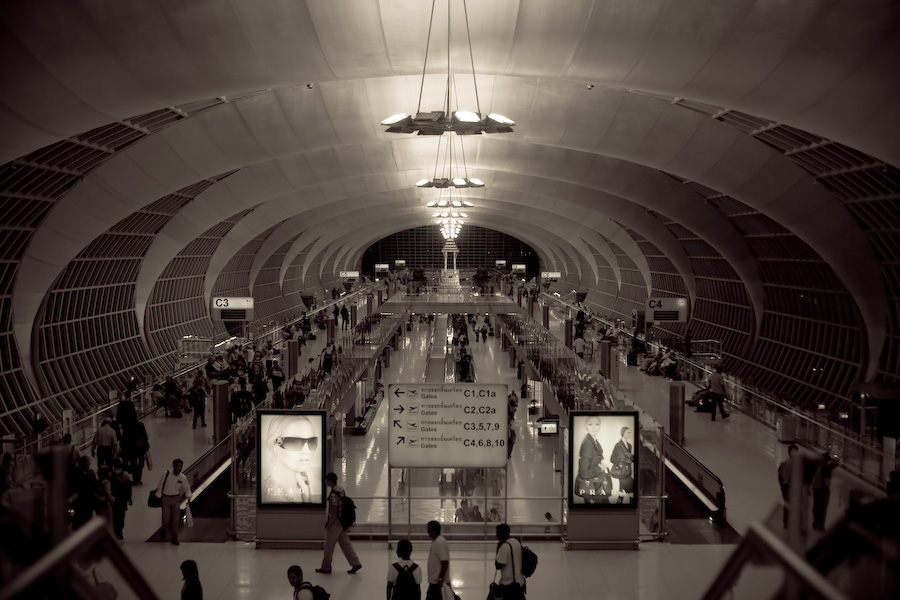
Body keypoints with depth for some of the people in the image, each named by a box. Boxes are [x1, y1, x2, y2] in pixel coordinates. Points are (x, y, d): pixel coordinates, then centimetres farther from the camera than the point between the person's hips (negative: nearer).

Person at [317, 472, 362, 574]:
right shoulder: (341, 490, 7)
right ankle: (355, 563, 8)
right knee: (345, 544, 11)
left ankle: (325, 567, 14)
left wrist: (329, 524, -14)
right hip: (342, 522, 9)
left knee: (329, 546, 4)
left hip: (335, 523, -9)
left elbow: (334, 511, -21)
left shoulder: (333, 494, -21)